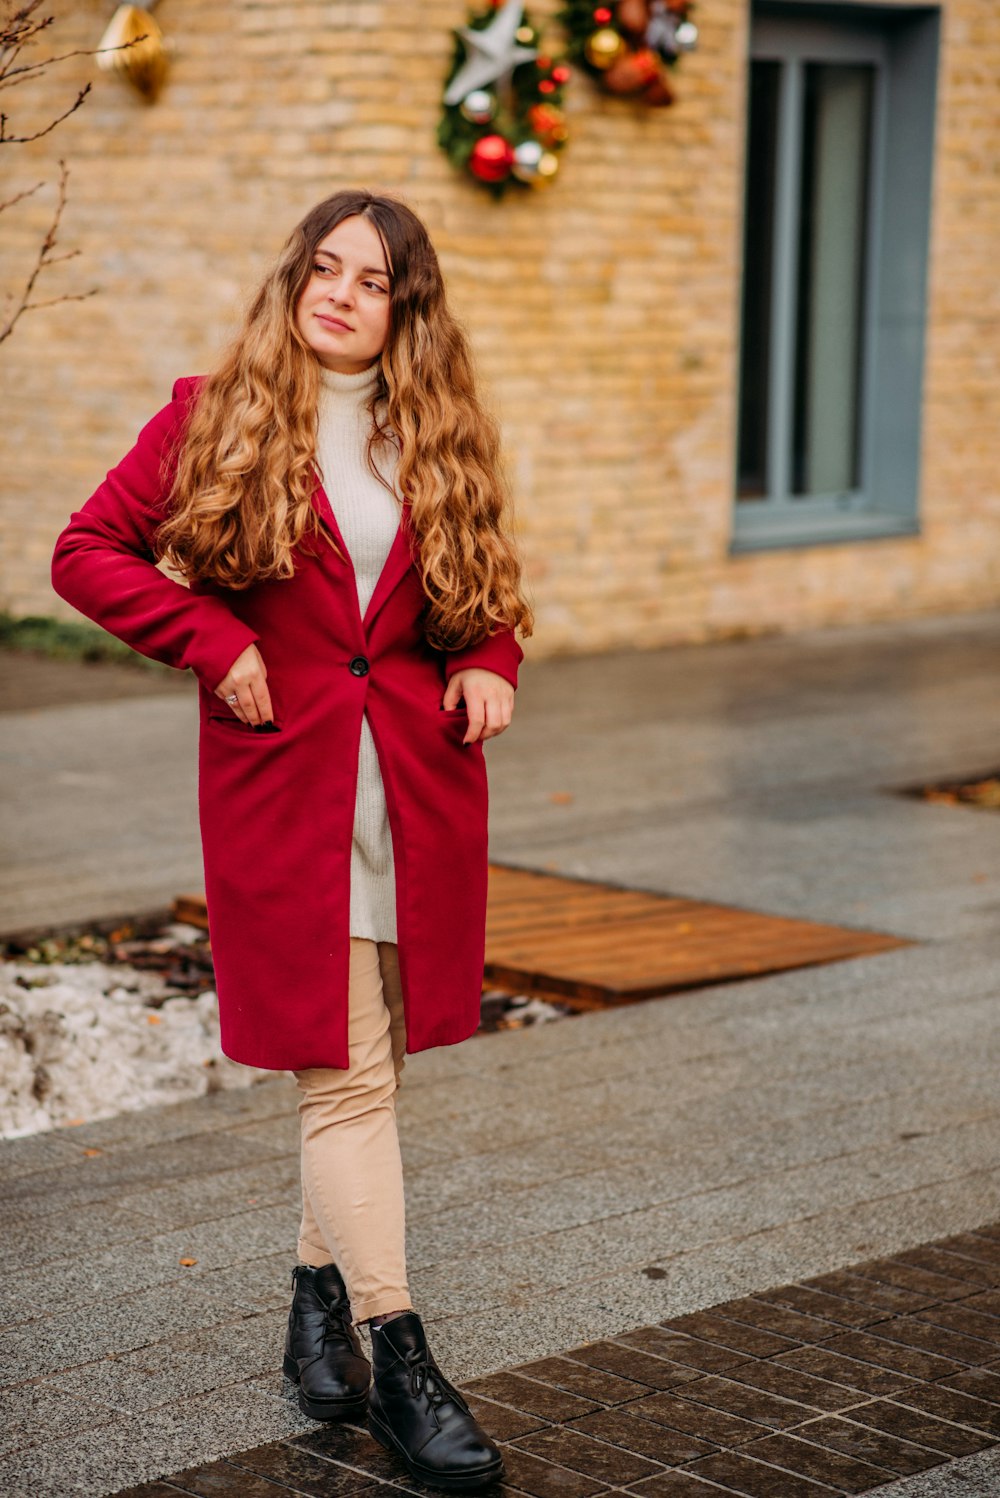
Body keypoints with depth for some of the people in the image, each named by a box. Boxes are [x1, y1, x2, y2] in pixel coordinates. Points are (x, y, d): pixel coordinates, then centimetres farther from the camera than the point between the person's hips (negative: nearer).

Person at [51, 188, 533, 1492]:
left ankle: (320, 1297, 29)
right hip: (283, 781, -4)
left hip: (422, 785, 4)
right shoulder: (214, 418, 1)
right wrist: (214, 642, -8)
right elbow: (88, 551, 2)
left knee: (365, 1062, 11)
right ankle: (397, 1357, -1)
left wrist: (488, 665, 0)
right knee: (344, 1069, -5)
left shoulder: (442, 438, 10)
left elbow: (488, 592, 21)